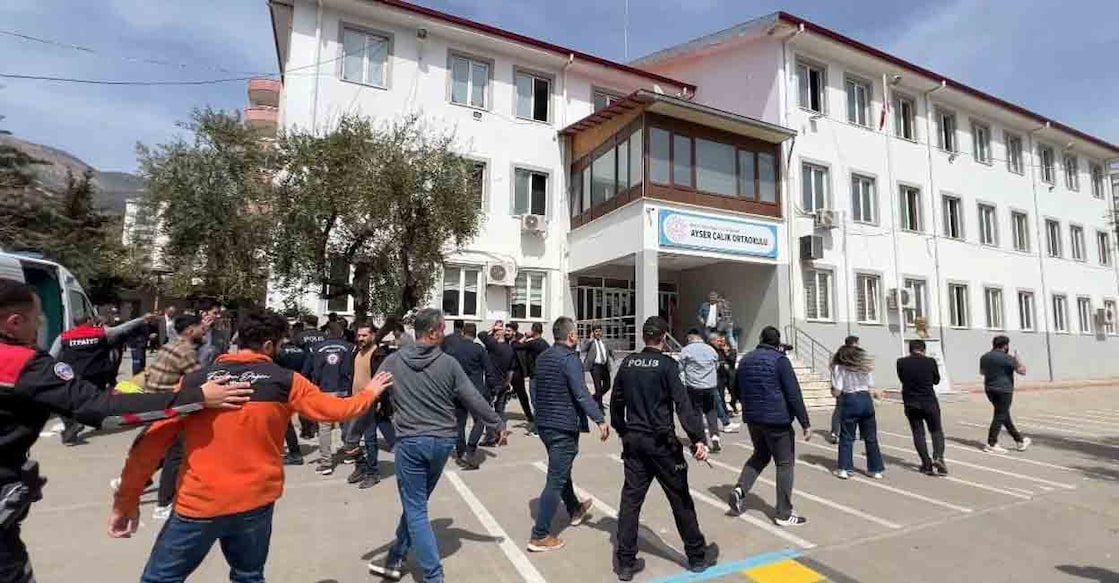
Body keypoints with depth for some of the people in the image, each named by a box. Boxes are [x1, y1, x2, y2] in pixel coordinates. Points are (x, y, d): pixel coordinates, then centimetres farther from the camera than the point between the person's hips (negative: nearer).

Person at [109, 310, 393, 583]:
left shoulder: (194, 381, -3)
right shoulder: (285, 381, -6)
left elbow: (151, 442, -1)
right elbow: (334, 409, 1)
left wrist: (126, 500, 9)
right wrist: (370, 393, 18)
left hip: (199, 502, 0)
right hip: (255, 501, 1)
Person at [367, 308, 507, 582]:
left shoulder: (393, 362, -6)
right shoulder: (449, 363, -7)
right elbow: (474, 400, -5)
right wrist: (499, 425, 8)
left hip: (410, 442, -2)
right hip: (443, 441, 2)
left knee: (416, 511, 8)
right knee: (415, 503, 21)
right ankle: (395, 560, 37)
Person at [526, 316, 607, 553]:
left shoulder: (543, 357, 8)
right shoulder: (569, 358, -18)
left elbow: (533, 388, 15)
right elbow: (581, 394, -26)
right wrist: (600, 420, -26)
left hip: (544, 424, 9)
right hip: (564, 427, -9)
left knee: (561, 470, 25)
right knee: (556, 480, 0)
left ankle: (575, 510, 46)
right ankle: (540, 536, 6)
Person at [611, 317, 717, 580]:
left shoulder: (627, 363, 4)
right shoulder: (667, 364, -12)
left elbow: (616, 401, 10)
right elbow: (683, 403, -20)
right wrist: (698, 438, -21)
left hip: (633, 440, 5)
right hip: (661, 442, -4)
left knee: (631, 499, 10)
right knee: (680, 499, 11)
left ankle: (625, 562, 16)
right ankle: (697, 556, 28)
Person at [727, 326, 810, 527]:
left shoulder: (745, 360, 9)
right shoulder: (780, 360, -10)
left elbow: (739, 391, 17)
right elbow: (794, 394, -14)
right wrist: (805, 423, -9)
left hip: (752, 418, 6)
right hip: (777, 420, -6)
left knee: (760, 455, 22)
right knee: (785, 463, 7)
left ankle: (740, 489, 4)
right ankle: (784, 514, 12)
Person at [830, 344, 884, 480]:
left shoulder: (839, 368, -1)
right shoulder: (865, 366, 12)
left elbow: (837, 392, -7)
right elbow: (871, 389, 9)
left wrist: (832, 390, 13)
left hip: (849, 401, -4)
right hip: (866, 400, 4)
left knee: (846, 437, 6)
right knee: (871, 437, 13)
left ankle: (844, 468, 5)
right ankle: (876, 469, 19)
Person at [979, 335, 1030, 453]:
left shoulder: (984, 357, 8)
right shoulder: (1007, 358, -12)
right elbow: (1022, 370, -9)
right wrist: (1017, 358, 1)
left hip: (990, 390, 7)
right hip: (1004, 390, -7)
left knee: (1004, 415, 17)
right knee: (999, 417, -3)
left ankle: (1019, 440, 29)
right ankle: (991, 444, -2)